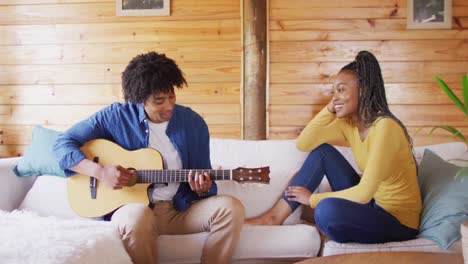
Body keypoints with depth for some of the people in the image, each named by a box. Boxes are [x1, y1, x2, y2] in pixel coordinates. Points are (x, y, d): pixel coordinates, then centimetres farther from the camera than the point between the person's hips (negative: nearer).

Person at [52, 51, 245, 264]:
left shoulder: (193, 123, 1)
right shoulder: (116, 117, -5)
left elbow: (206, 184, 9)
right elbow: (62, 144, -4)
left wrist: (202, 188, -16)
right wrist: (100, 171, -19)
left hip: (180, 209, 2)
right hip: (132, 207, -2)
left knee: (231, 207, -24)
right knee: (137, 216, -39)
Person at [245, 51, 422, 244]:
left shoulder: (385, 127, -23)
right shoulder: (348, 123, 1)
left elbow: (364, 193, -25)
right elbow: (303, 144, -4)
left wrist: (313, 199, -15)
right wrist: (329, 110, -10)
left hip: (399, 221, -8)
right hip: (371, 204, 8)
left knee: (328, 209, -34)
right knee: (322, 151, -2)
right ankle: (276, 216, -1)